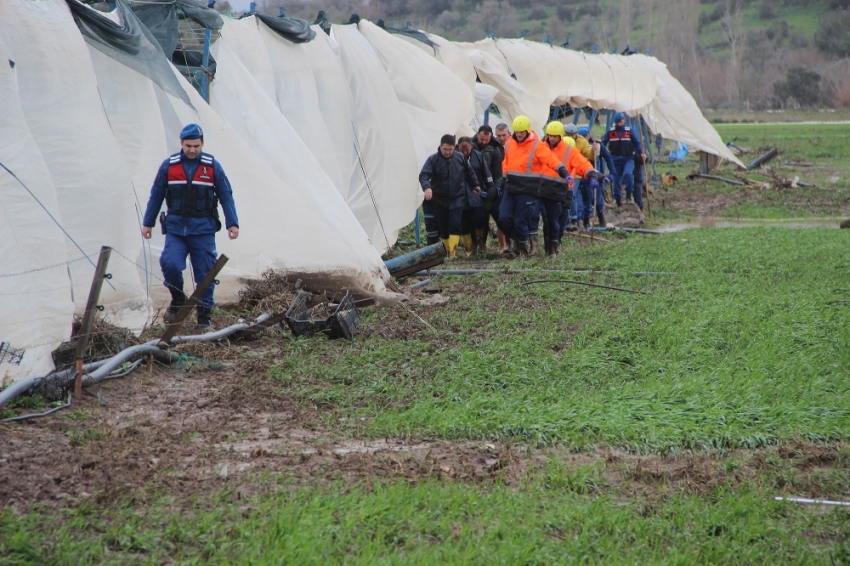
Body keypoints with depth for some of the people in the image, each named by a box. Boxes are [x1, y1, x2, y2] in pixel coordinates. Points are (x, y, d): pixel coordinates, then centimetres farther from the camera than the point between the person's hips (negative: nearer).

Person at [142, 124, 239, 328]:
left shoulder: (213, 167, 1)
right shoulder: (168, 166, 3)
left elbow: (226, 196, 4)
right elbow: (156, 196, 9)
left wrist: (232, 223, -2)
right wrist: (147, 223, 11)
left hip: (203, 230, 0)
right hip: (175, 228, 0)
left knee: (205, 272, -1)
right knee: (169, 264, -17)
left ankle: (205, 313, 12)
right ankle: (178, 299, 9)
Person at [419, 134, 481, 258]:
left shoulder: (460, 158, -1)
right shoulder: (433, 159, -9)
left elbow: (469, 173, 17)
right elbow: (423, 175, -20)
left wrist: (475, 185, 25)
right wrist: (427, 187, -38)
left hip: (457, 199, 0)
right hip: (439, 200, 0)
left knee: (455, 225, -13)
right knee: (443, 228, 7)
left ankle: (453, 253, -15)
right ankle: (448, 250, 22)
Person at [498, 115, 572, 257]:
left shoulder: (537, 146, -10)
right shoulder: (509, 144, 8)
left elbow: (552, 161, -18)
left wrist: (564, 174, -31)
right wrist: (503, 180, 19)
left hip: (528, 191, -5)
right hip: (510, 189, 5)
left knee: (521, 221, -4)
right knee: (503, 218, -1)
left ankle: (523, 249, 16)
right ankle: (518, 239, 24)